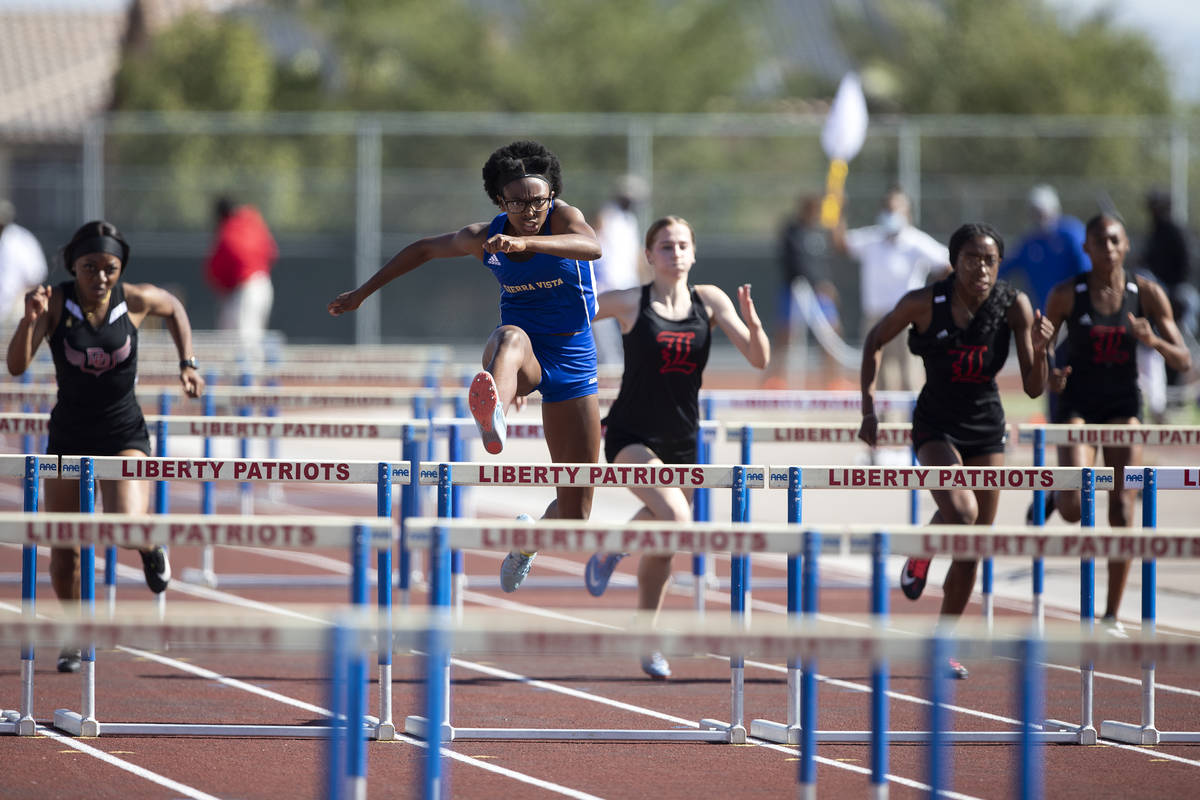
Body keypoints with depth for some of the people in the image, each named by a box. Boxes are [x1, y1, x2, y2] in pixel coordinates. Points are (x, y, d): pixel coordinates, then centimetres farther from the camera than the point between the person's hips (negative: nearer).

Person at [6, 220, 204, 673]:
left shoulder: (136, 300, -10)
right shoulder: (55, 304, -13)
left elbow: (174, 308, 14)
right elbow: (17, 366, -23)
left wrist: (188, 364, 7)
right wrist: (29, 321, -38)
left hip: (124, 435, -1)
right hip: (69, 435, 1)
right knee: (64, 552, 4)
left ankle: (149, 549, 15)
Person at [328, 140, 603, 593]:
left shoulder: (563, 217, -11)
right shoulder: (482, 239, -2)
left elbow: (592, 247, -36)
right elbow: (424, 250, 17)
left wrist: (526, 242, -51)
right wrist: (363, 292, 21)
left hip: (572, 365, 0)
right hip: (523, 356, 0)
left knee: (575, 511, -1)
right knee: (511, 336, -43)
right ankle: (493, 416, -80)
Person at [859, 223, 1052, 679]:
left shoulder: (1014, 307, -12)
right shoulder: (924, 303, -17)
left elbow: (1033, 390, -10)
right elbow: (875, 341, 1)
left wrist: (1039, 352, -31)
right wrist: (868, 408, -5)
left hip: (987, 426, 3)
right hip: (936, 424, -3)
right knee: (960, 513, -29)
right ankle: (921, 553, 6)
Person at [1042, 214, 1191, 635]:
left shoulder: (1146, 293, -5)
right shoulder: (1067, 294, -8)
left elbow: (1183, 361, -4)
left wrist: (1155, 341, -24)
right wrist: (1050, 376, -20)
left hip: (1124, 405, 1)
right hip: (1078, 404, -1)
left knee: (1122, 511, -6)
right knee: (1075, 509, -18)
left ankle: (1112, 615, 6)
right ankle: (1055, 496, 22)